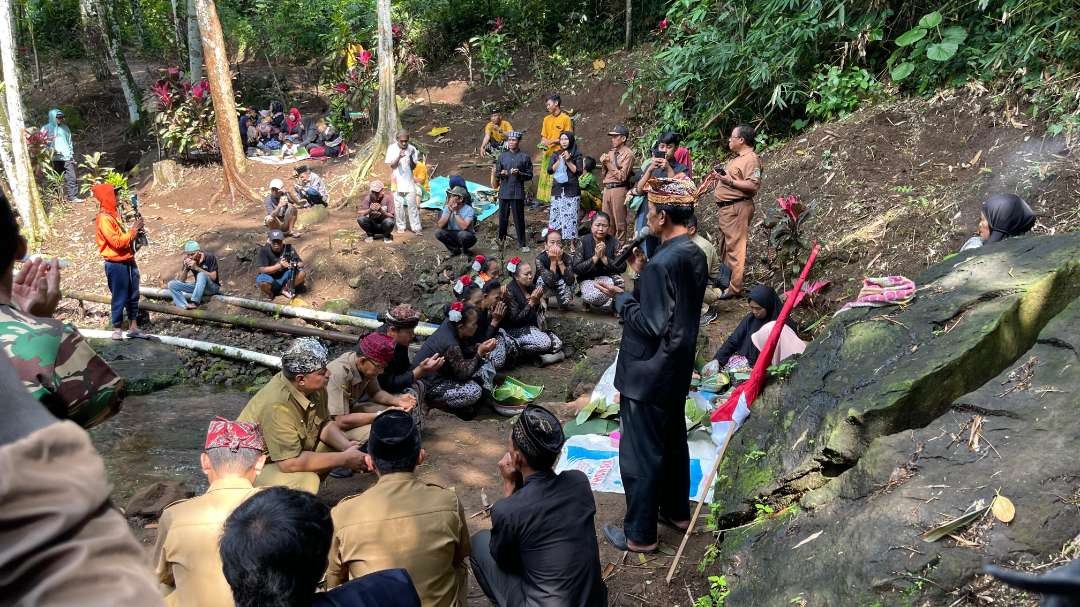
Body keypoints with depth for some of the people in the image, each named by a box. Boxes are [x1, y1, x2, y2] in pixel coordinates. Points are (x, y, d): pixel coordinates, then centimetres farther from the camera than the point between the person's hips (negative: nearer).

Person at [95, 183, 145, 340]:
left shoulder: (113, 214, 12)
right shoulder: (104, 219, -17)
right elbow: (117, 242, -22)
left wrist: (135, 230, 1)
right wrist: (133, 229, -15)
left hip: (128, 261, 9)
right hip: (116, 264, -9)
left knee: (133, 296, 13)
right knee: (120, 298, 1)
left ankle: (133, 327, 21)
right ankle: (117, 329, 13)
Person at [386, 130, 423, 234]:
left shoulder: (411, 149, -5)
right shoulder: (392, 148, -7)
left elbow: (413, 167, -3)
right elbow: (392, 165, -10)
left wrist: (411, 158, -22)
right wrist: (399, 157, -27)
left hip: (409, 181, 0)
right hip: (397, 181, 0)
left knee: (412, 204, -1)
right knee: (398, 205, 4)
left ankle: (416, 227, 3)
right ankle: (401, 226, 16)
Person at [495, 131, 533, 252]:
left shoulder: (525, 157, 2)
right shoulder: (502, 156, 11)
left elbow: (529, 175, 2)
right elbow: (496, 174, 14)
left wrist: (519, 173, -15)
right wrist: (501, 174, -8)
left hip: (518, 192, -2)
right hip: (504, 192, 3)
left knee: (519, 219, 0)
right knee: (503, 218, 6)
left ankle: (522, 244, 7)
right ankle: (501, 240, 19)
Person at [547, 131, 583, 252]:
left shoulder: (577, 155, 5)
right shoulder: (555, 155, 14)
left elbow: (579, 171, -4)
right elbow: (550, 170, 3)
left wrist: (568, 161, -9)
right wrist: (560, 160, -6)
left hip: (572, 191, -3)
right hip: (557, 190, 3)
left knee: (571, 216, -7)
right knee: (555, 216, -1)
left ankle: (572, 244, -1)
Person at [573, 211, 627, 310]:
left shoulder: (614, 242, -3)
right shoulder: (583, 242, -7)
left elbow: (622, 267, -11)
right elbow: (576, 269, -12)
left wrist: (604, 258, -21)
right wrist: (595, 257, -21)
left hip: (608, 277, 2)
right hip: (588, 279, -2)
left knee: (618, 280, -32)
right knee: (593, 296, -34)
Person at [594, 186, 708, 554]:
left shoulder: (662, 263, -26)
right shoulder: (695, 255, 3)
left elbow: (652, 325, -25)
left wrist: (621, 298, -12)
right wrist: (643, 274, 7)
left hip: (649, 371, -9)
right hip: (678, 367, 9)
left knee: (641, 453, 4)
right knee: (673, 441, 23)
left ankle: (640, 533, 16)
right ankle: (677, 511, 39)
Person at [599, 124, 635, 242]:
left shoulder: (628, 154, -6)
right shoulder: (611, 152, 15)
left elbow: (622, 176, -14)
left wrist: (609, 163, -12)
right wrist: (603, 164, 0)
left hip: (619, 189, -7)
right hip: (607, 188, 7)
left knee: (619, 222, -3)